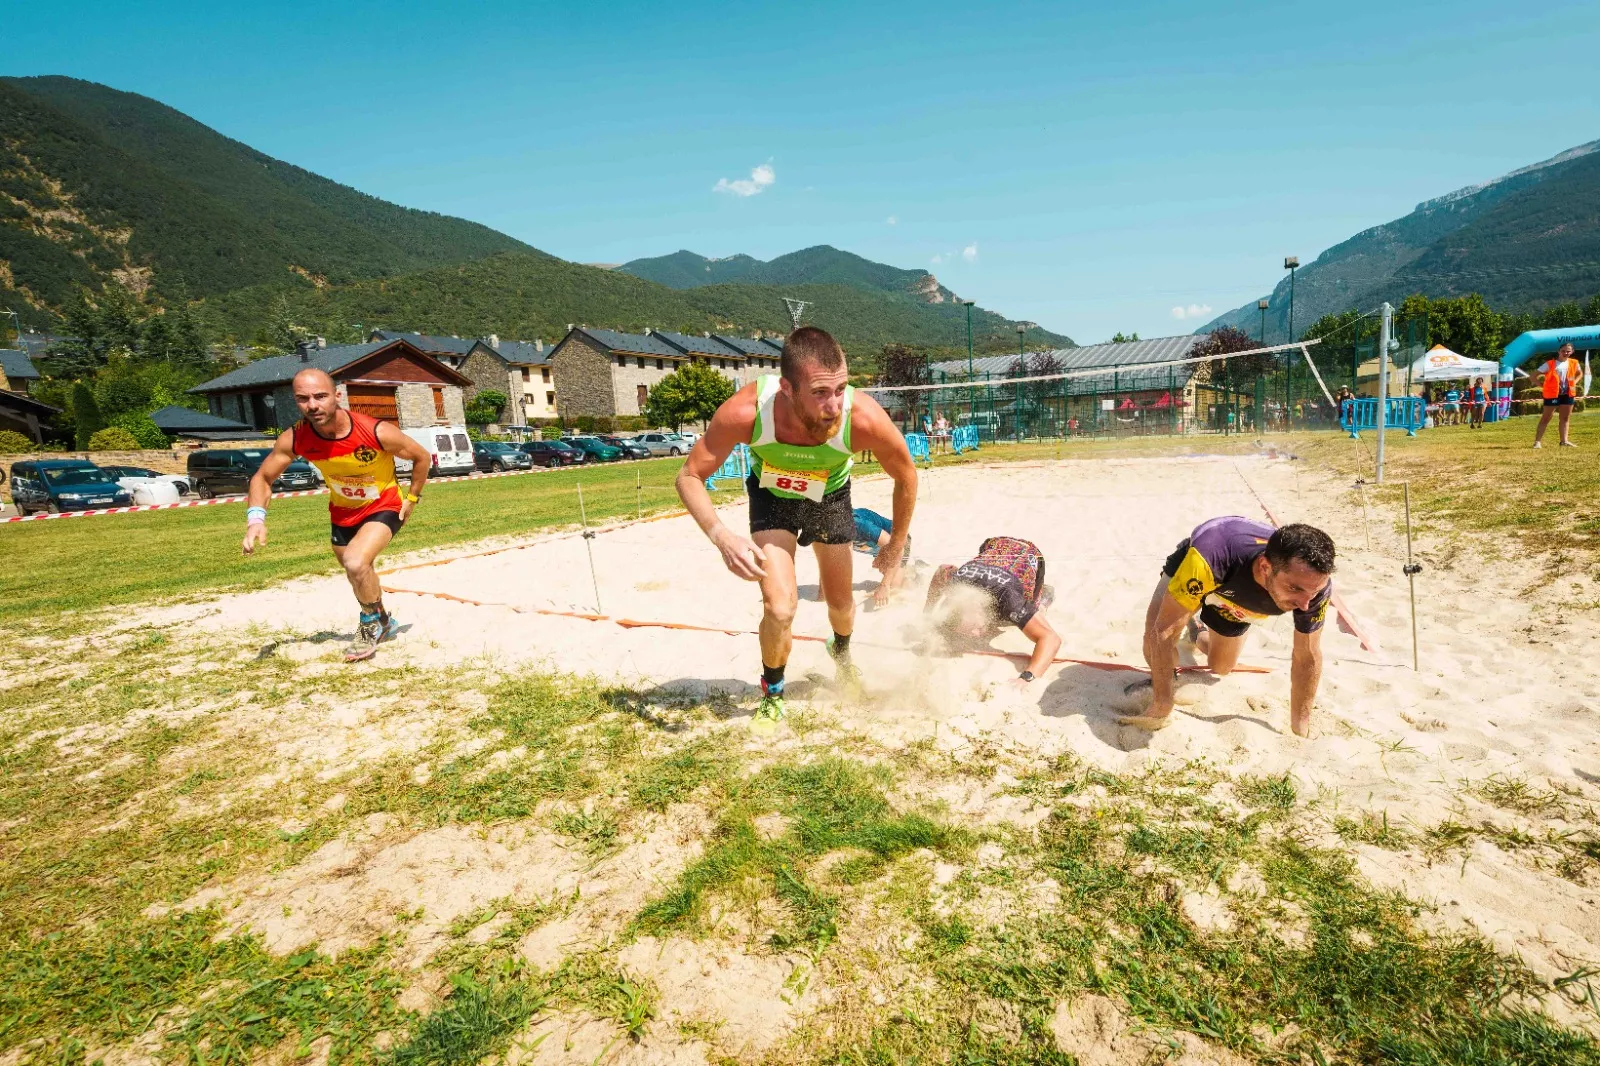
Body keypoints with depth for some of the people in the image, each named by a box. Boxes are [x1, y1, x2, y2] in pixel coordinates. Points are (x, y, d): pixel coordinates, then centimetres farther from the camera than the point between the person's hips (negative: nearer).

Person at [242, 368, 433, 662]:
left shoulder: (378, 432, -31)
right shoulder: (294, 439, -21)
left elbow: (422, 457, -13)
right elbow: (262, 477, -6)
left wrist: (412, 498, -9)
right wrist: (256, 516, -23)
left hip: (384, 507, -5)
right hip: (342, 513, 5)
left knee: (356, 564, -29)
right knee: (359, 577, 21)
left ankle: (372, 622, 0)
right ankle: (383, 622, 51)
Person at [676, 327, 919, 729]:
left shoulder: (864, 417, -38)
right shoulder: (746, 412, -40)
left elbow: (906, 475, -17)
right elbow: (690, 476, -25)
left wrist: (895, 549, -7)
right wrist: (722, 536, -42)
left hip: (830, 497, 2)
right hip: (772, 497, -1)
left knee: (841, 603, 17)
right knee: (780, 607, -18)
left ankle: (841, 652, 56)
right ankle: (771, 696, 14)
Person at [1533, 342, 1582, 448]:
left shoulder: (1573, 363, 5)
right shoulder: (1550, 364, -11)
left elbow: (1580, 373, 25)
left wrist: (1575, 382, 8)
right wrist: (1543, 385, -15)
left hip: (1568, 394, 6)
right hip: (1552, 394, -6)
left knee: (1565, 418, 10)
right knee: (1546, 418, -4)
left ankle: (1564, 441, 17)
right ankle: (1537, 441, -4)